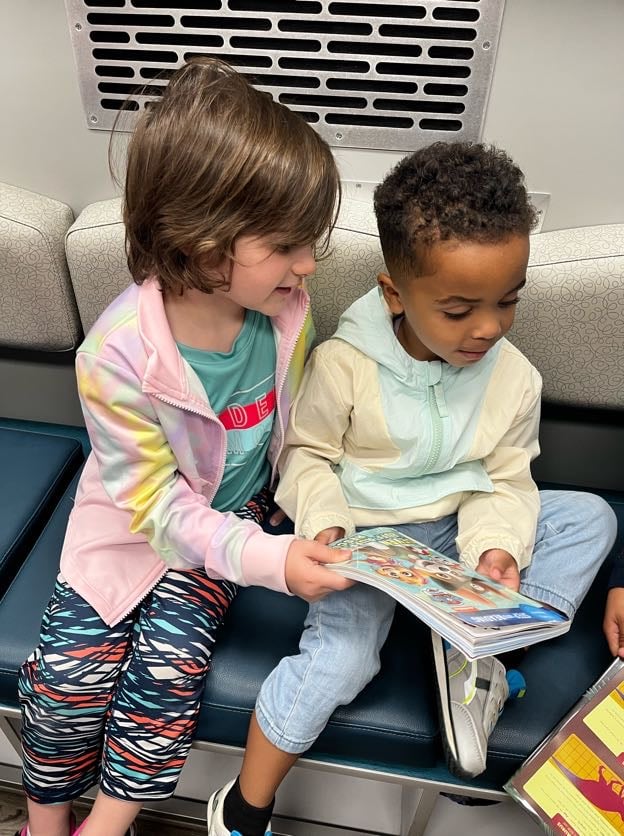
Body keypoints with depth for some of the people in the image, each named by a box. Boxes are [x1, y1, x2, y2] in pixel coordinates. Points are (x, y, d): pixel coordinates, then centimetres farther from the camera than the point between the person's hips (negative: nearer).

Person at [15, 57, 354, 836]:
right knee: (68, 664, -2)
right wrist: (269, 560, -31)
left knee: (168, 660, -12)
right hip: (136, 524, -1)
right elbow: (154, 504, -22)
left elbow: (294, 428, 3)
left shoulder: (287, 313, -16)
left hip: (238, 511, 2)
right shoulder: (117, 354, -28)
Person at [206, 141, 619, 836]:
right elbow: (308, 453, -7)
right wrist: (326, 524, -24)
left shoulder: (514, 377, -6)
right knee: (340, 656, -25)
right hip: (365, 533, -4)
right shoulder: (341, 364, -18)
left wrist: (496, 546, -18)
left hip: (456, 528, 5)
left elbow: (505, 479, 0)